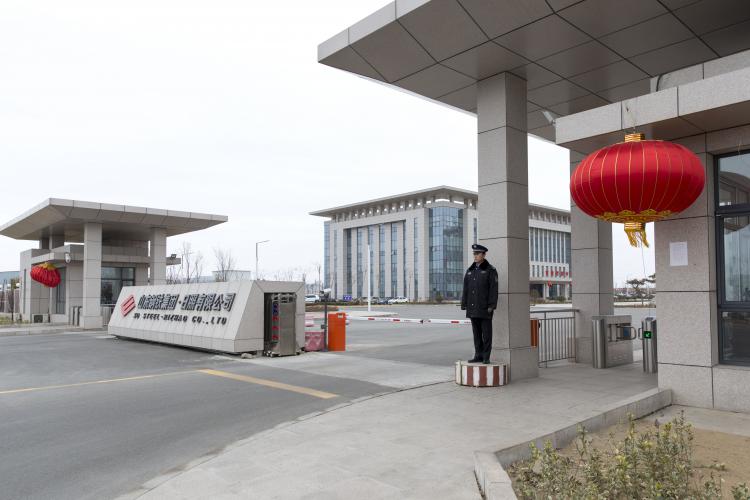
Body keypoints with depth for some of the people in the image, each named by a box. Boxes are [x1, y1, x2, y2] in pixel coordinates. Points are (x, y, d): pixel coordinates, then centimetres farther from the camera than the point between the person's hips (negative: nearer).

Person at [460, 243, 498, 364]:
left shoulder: (490, 270, -3)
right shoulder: (470, 270, 13)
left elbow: (493, 289, -9)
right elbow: (465, 289, 11)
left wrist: (491, 306, -16)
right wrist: (464, 305, 7)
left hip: (485, 308, -5)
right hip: (473, 308, 5)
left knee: (486, 333, 0)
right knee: (476, 333, 9)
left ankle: (486, 357, 5)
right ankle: (478, 355, 16)